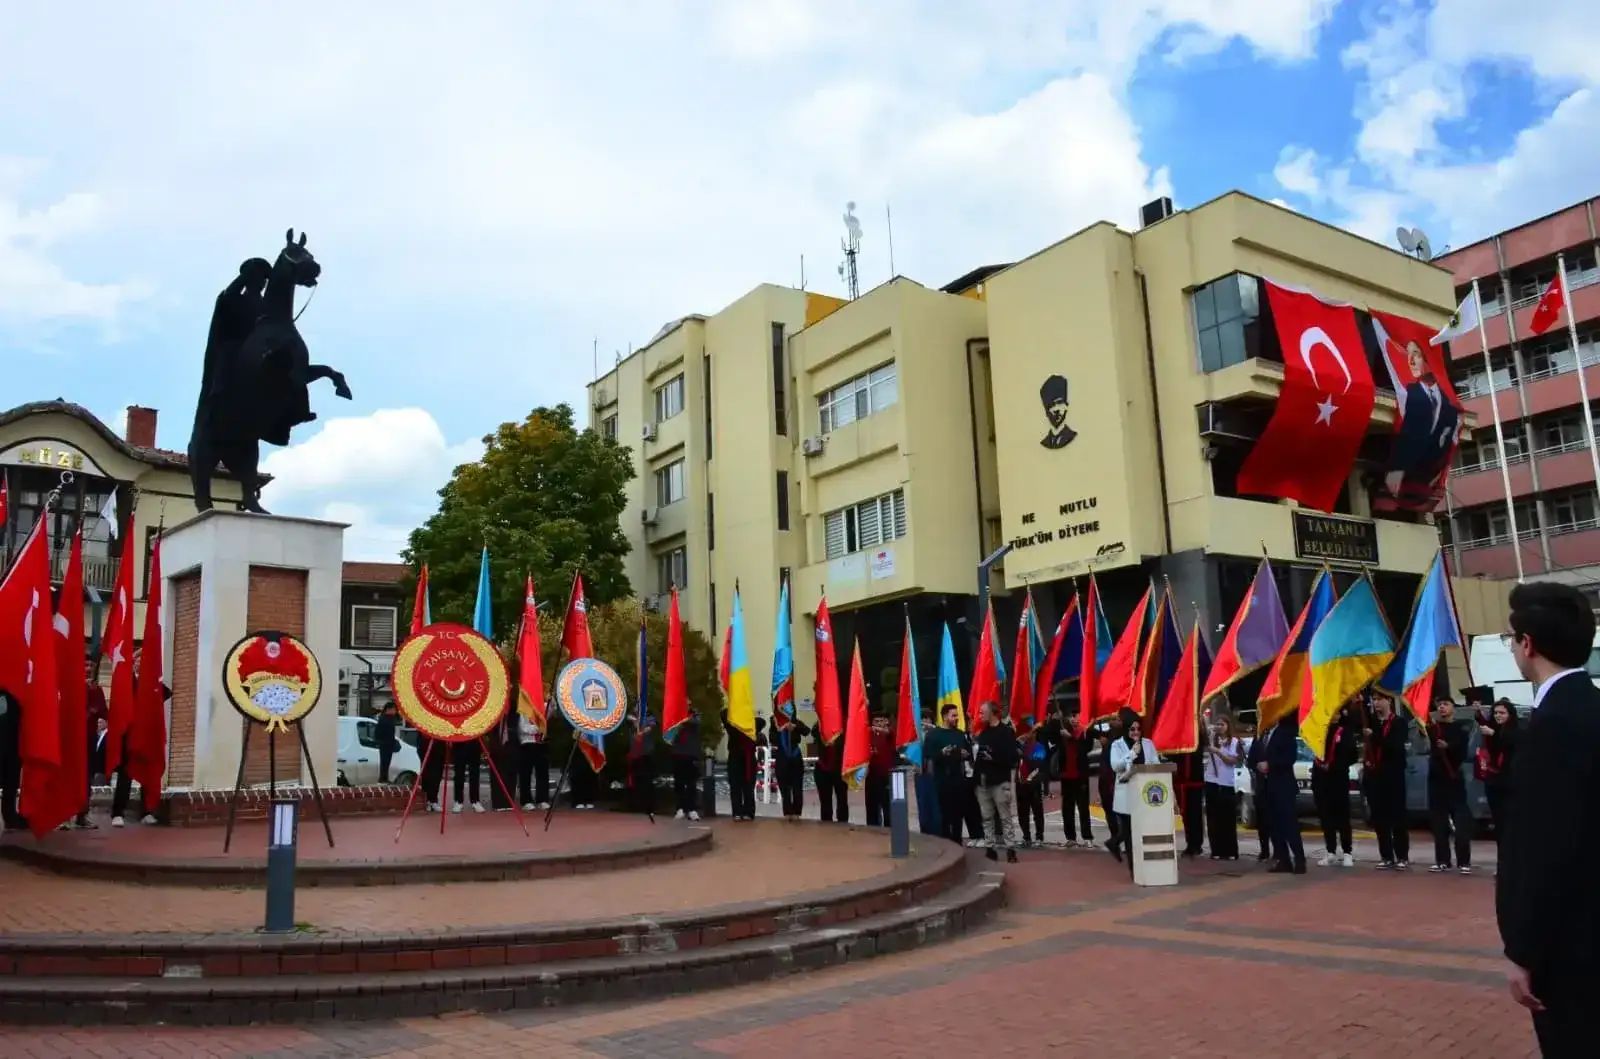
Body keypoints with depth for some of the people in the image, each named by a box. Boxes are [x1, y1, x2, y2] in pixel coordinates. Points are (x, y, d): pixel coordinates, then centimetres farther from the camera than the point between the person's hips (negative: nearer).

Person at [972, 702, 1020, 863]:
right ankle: (992, 848, 13)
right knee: (987, 817, 8)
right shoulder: (983, 733, 16)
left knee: (1006, 817, -4)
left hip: (1000, 781, -7)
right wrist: (974, 757, 1)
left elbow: (1012, 757, -13)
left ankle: (1011, 849, -1)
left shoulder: (1006, 732, -5)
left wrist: (994, 758, -21)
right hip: (983, 781, 7)